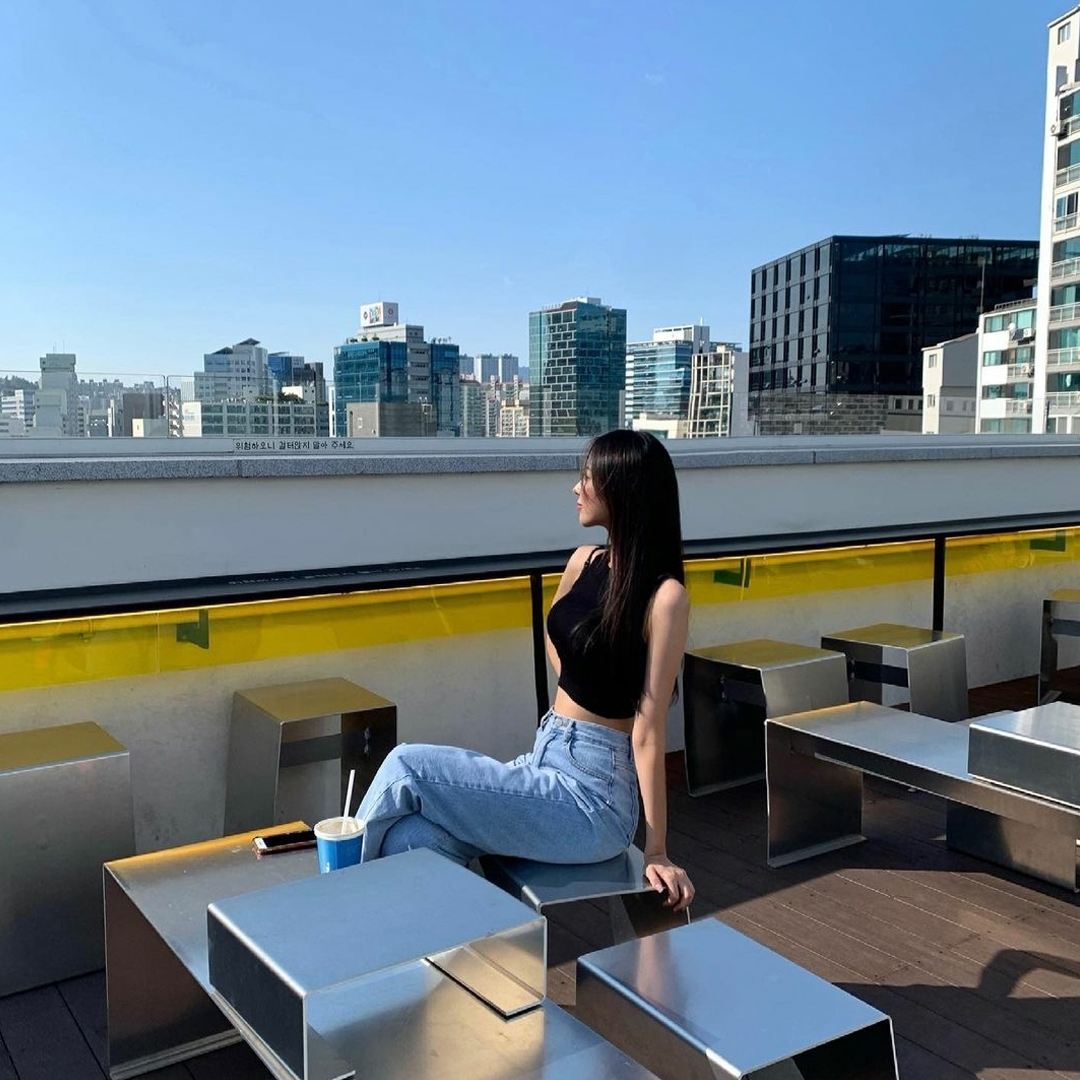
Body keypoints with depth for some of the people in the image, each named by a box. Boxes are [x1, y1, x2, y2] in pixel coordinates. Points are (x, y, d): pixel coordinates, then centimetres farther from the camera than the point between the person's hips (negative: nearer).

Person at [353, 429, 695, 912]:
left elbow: (648, 729, -17)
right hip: (545, 760, 6)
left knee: (406, 768, -14)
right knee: (412, 841, -15)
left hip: (592, 793, -6)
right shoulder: (585, 561, 5)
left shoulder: (664, 595, -16)